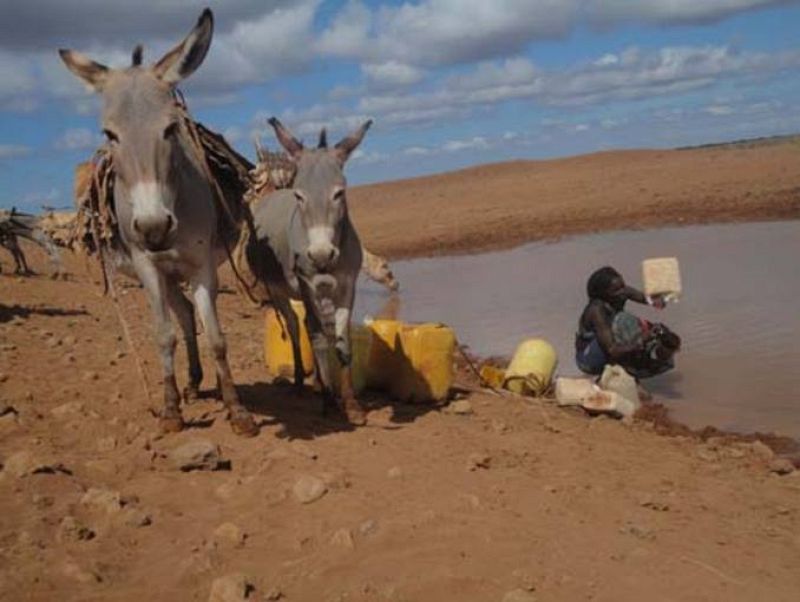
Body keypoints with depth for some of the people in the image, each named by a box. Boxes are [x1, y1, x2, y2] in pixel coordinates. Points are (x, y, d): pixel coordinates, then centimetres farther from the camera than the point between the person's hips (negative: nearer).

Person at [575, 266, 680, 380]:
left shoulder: (624, 292, -11)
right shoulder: (597, 311, -31)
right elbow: (612, 351, -36)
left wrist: (657, 301, -33)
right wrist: (641, 341, -47)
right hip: (588, 359, -8)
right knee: (622, 322, -31)